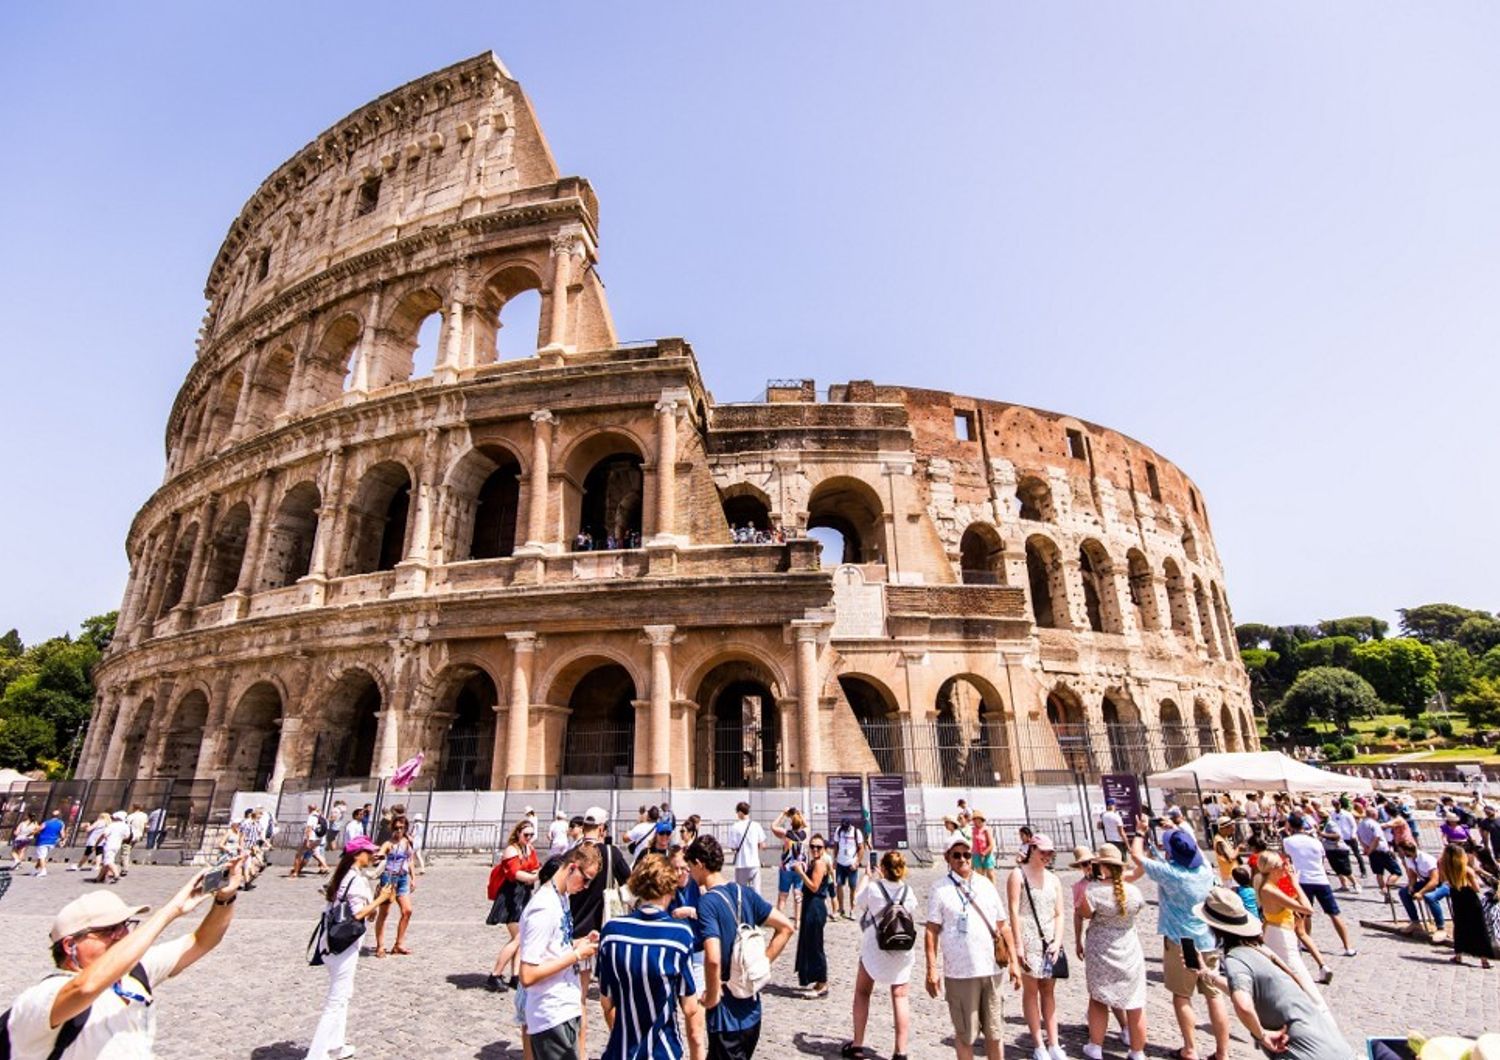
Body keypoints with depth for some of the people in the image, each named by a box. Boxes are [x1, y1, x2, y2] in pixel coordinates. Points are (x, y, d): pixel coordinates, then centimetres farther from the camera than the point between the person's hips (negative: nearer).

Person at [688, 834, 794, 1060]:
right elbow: (785, 927, 4)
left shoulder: (707, 902, -20)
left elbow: (713, 959, -31)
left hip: (726, 1017, -7)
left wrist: (711, 996, -14)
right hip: (752, 1011, 7)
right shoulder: (745, 893, 1)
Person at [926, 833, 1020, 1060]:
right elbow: (932, 931, -7)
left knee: (994, 1031, 13)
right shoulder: (941, 889, -5)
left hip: (990, 970, 4)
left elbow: (1003, 926, 11)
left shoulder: (986, 885, 6)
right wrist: (931, 969, -12)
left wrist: (1013, 962, 6)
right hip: (959, 973, -3)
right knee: (965, 1034, 8)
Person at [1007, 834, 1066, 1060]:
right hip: (1028, 940, -5)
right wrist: (1019, 946, -15)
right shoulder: (1018, 874, -6)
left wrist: (1057, 941, -5)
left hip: (1050, 941, 5)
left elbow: (1059, 913, 9)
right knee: (1031, 991, 3)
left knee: (1049, 992, 9)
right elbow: (1014, 912, -11)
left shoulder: (1054, 879, 10)